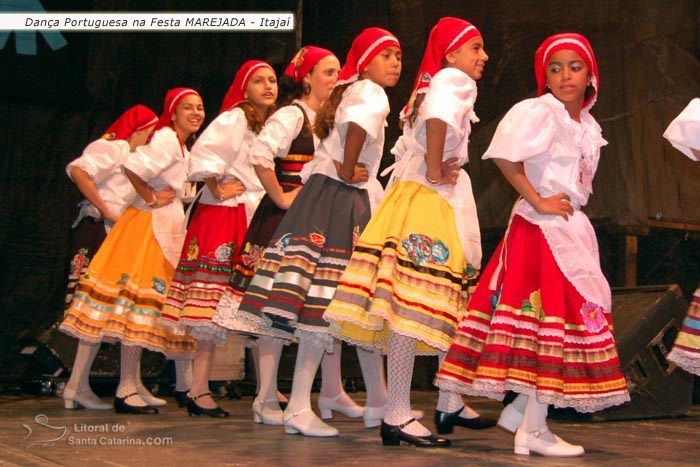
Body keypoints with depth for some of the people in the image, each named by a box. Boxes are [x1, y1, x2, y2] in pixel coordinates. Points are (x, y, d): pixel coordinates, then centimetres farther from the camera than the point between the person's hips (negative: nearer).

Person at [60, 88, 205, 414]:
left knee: (147, 305, 8)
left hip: (170, 228, 10)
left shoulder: (183, 146, 20)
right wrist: (151, 198, -14)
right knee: (140, 300, -12)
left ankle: (132, 386, 12)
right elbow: (132, 167, -24)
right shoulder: (166, 139, -11)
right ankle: (126, 390, -10)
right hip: (150, 226, -10)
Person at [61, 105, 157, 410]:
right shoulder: (113, 148, -4)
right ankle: (77, 387, -11)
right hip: (97, 232, -9)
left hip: (113, 235, 9)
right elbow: (78, 170, -21)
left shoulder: (131, 156, 25)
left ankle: (78, 387, 7)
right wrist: (106, 211, -18)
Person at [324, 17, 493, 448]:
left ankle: (450, 405, 24)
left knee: (450, 304, 15)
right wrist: (434, 173, -22)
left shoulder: (434, 83, 22)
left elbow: (406, 147, 28)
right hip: (430, 200, -11)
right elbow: (439, 116, -31)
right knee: (414, 310, -11)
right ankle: (397, 417, -10)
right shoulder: (455, 79, -8)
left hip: (447, 201, 11)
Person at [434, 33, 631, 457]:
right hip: (541, 228, -9)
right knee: (550, 317, -8)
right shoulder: (539, 112, -11)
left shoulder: (588, 126, 16)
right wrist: (538, 201, -19)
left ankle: (520, 410, 19)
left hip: (573, 229, 9)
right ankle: (532, 430, -2)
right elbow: (504, 155, -25)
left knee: (566, 317, 9)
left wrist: (571, 204, 9)